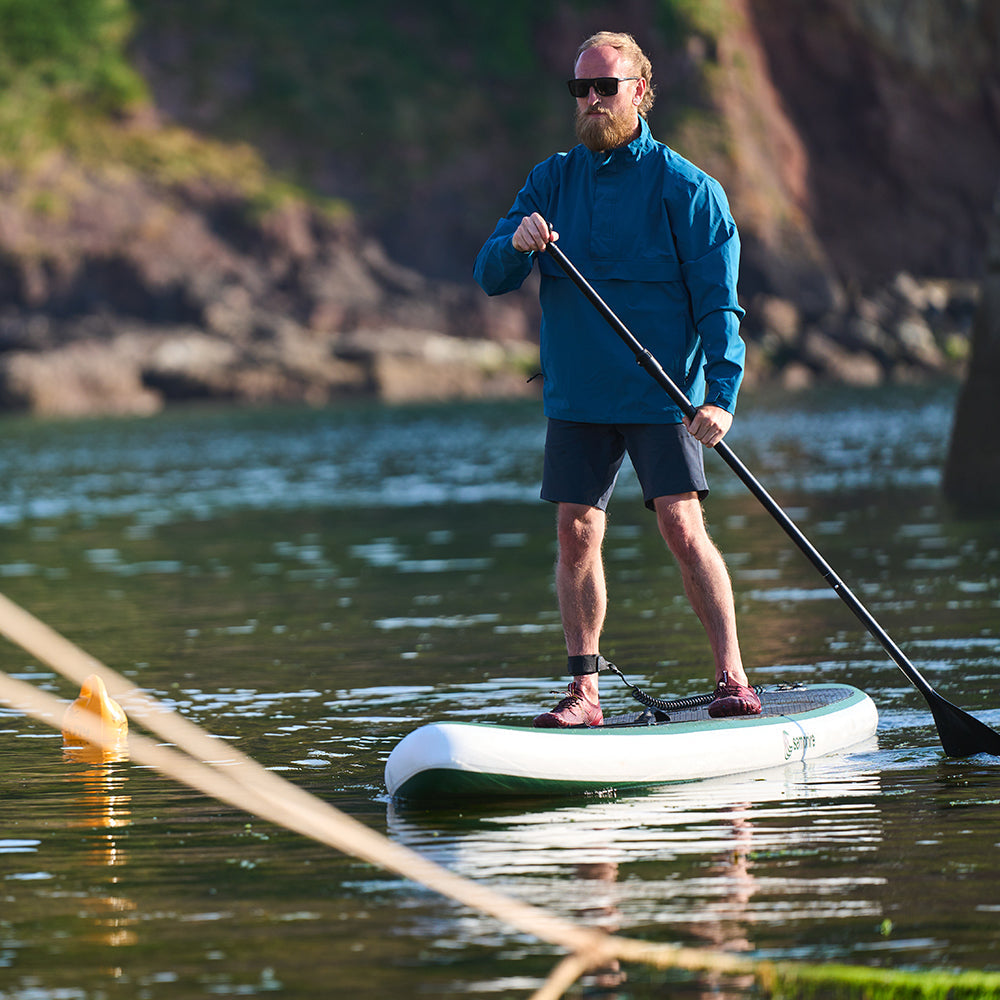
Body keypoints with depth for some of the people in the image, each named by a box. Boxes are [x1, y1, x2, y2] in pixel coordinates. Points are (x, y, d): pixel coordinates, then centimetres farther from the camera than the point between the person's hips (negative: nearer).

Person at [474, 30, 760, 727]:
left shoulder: (684, 186, -5)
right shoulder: (552, 180, 8)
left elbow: (719, 301, -9)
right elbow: (491, 278, 2)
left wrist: (721, 396, -20)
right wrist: (516, 244, -22)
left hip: (662, 391, -4)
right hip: (577, 394, 4)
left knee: (683, 527, -12)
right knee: (577, 534, 1)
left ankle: (733, 679, -8)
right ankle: (584, 690, 7)